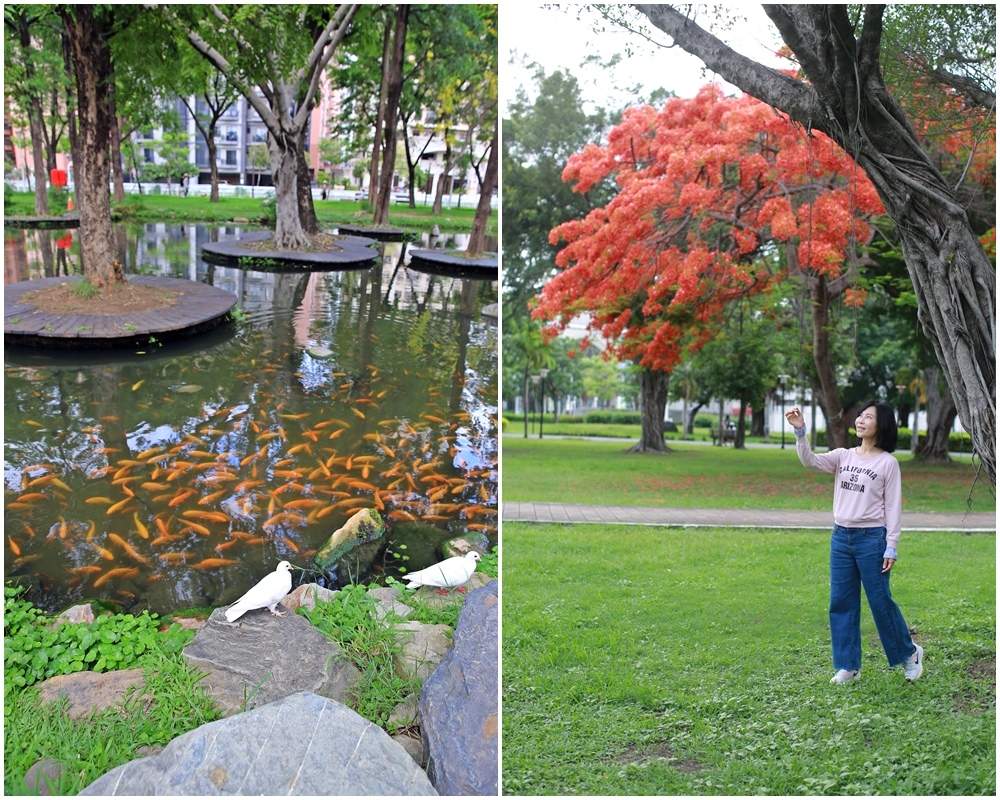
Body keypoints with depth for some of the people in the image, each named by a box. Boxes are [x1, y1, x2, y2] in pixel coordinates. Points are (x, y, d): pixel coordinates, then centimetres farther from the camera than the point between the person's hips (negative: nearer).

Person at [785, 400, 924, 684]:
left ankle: (909, 653, 27)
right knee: (841, 602, 7)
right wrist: (800, 432, -23)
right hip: (840, 537, 5)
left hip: (872, 538, -5)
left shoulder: (888, 462, -5)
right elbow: (810, 461, -8)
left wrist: (891, 547, -10)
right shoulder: (843, 456, 7)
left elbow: (893, 507, -5)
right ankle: (848, 666, 16)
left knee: (881, 602, 3)